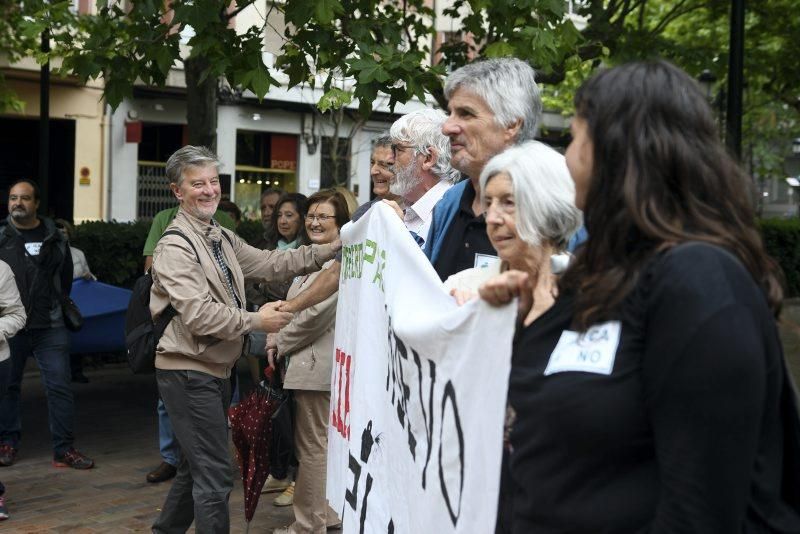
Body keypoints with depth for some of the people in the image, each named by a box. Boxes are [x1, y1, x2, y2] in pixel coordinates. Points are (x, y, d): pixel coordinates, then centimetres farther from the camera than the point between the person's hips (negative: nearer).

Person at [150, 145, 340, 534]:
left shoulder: (223, 239, 15)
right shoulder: (175, 247, -15)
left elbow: (270, 264, 10)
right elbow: (199, 314, -24)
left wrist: (331, 249, 3)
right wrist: (256, 321, -20)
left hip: (216, 369, 10)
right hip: (188, 372, -10)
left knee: (195, 468, 21)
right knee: (214, 475, -8)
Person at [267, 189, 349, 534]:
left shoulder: (340, 259, -16)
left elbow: (315, 314, -19)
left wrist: (280, 343, -8)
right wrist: (277, 335, 1)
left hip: (317, 363, -10)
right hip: (306, 362, 10)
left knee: (313, 446, -2)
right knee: (318, 443, 17)